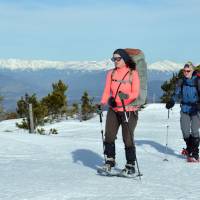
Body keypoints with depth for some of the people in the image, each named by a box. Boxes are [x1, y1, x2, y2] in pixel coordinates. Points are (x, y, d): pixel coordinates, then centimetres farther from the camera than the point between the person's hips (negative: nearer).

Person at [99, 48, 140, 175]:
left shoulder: (133, 73, -4)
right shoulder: (111, 73, 9)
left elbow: (136, 93, -8)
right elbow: (107, 91, 7)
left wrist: (126, 96, -28)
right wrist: (102, 103, -9)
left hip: (129, 110, -4)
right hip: (113, 109, 4)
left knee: (128, 138, -4)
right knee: (109, 136, 0)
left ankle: (131, 165, 4)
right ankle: (110, 160, 13)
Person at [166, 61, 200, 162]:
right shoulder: (181, 81, 6)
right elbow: (176, 93, 8)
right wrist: (171, 101, -10)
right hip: (185, 109, 4)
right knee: (185, 130, -3)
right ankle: (189, 149, 21)